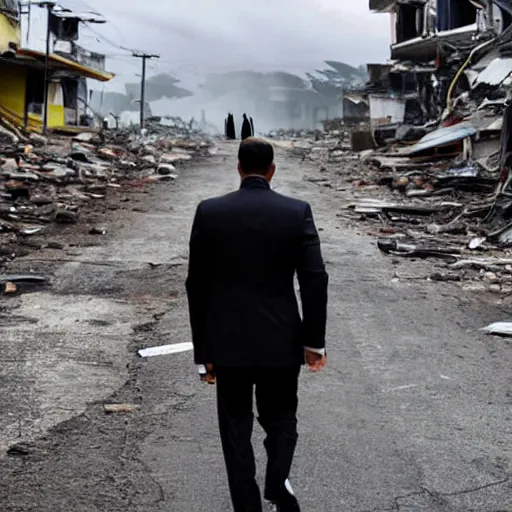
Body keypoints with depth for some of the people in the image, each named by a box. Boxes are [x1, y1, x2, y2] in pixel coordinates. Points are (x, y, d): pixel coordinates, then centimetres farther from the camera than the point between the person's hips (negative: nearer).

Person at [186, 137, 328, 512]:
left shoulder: (209, 212, -3)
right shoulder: (297, 212, -5)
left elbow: (197, 284, -1)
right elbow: (315, 279, -10)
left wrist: (203, 349, 7)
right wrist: (314, 340, -2)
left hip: (227, 340, 0)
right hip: (281, 340, 0)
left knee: (236, 428, 12)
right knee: (280, 417, 17)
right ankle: (278, 481, -8)